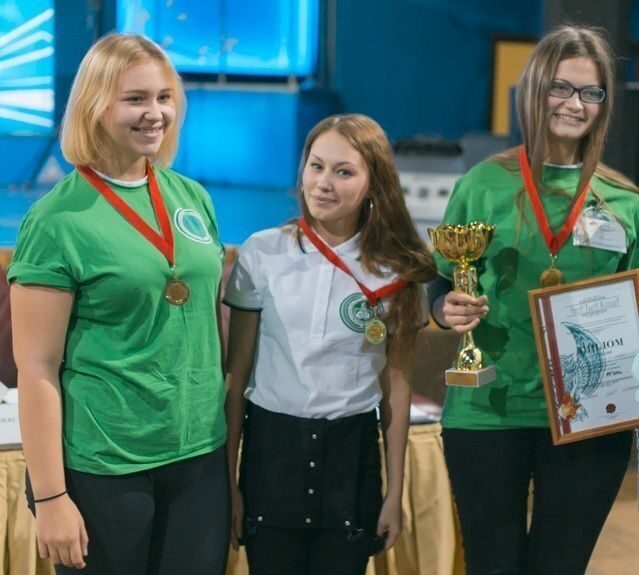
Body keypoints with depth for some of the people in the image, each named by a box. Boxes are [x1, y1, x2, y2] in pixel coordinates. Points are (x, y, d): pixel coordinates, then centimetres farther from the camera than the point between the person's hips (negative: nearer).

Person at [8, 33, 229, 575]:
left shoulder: (193, 198, 6)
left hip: (200, 457, 5)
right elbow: (37, 367, -11)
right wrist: (50, 496, -13)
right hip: (102, 468, -5)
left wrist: (230, 443, 12)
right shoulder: (58, 220, -10)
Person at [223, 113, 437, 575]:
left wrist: (395, 492, 3)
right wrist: (227, 478, -2)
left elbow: (396, 385, 3)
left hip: (352, 454, 1)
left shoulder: (396, 272, -1)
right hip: (271, 448, -1)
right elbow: (237, 374, -1)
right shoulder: (263, 253, -5)